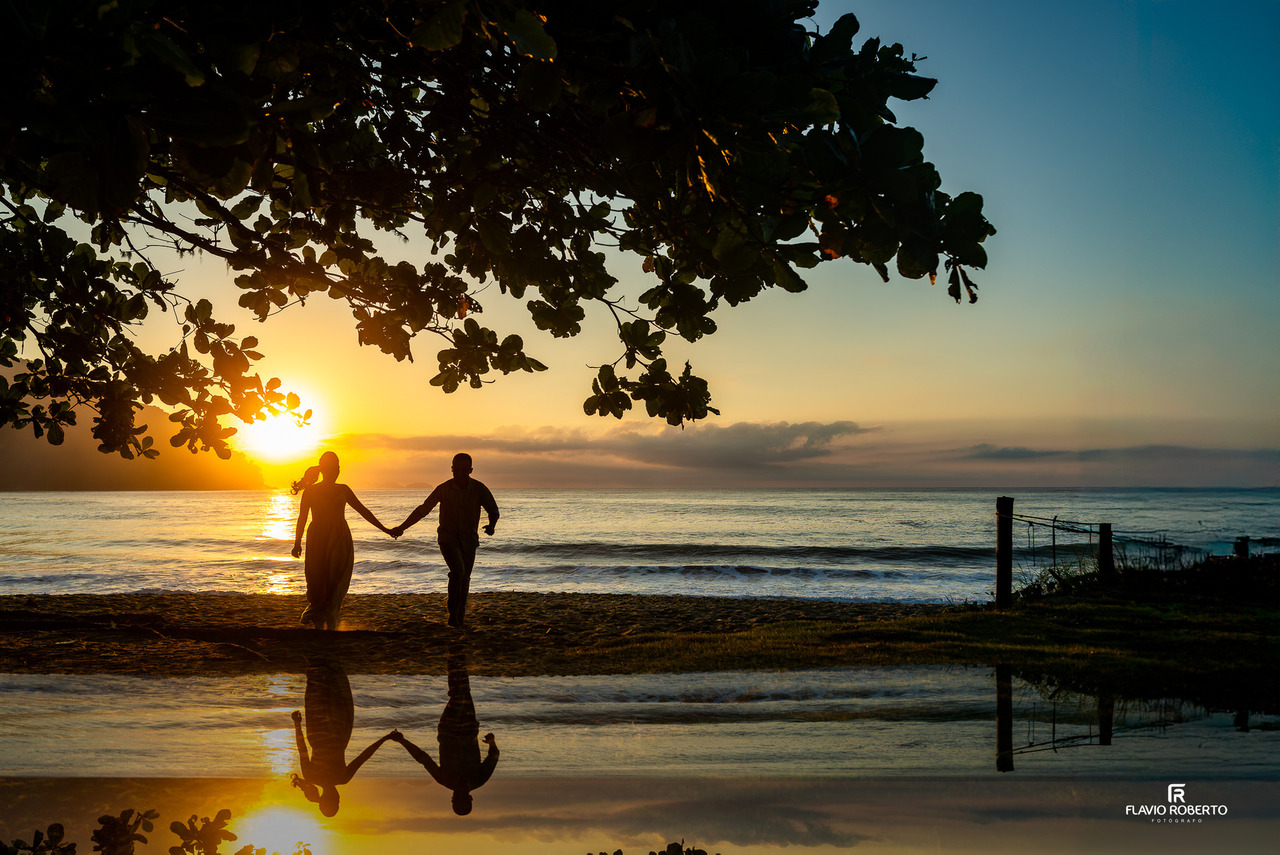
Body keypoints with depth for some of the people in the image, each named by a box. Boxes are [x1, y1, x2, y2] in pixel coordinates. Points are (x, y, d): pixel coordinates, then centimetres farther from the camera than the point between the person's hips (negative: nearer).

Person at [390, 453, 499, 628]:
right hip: (447, 538, -2)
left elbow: (493, 511, 0)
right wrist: (402, 527, -3)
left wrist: (491, 526, -23)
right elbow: (422, 510, -2)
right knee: (458, 570, -25)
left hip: (468, 540, 2)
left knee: (464, 579, 5)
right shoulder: (444, 489, -9)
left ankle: (459, 619, 21)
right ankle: (453, 613, -16)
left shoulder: (479, 489, -7)